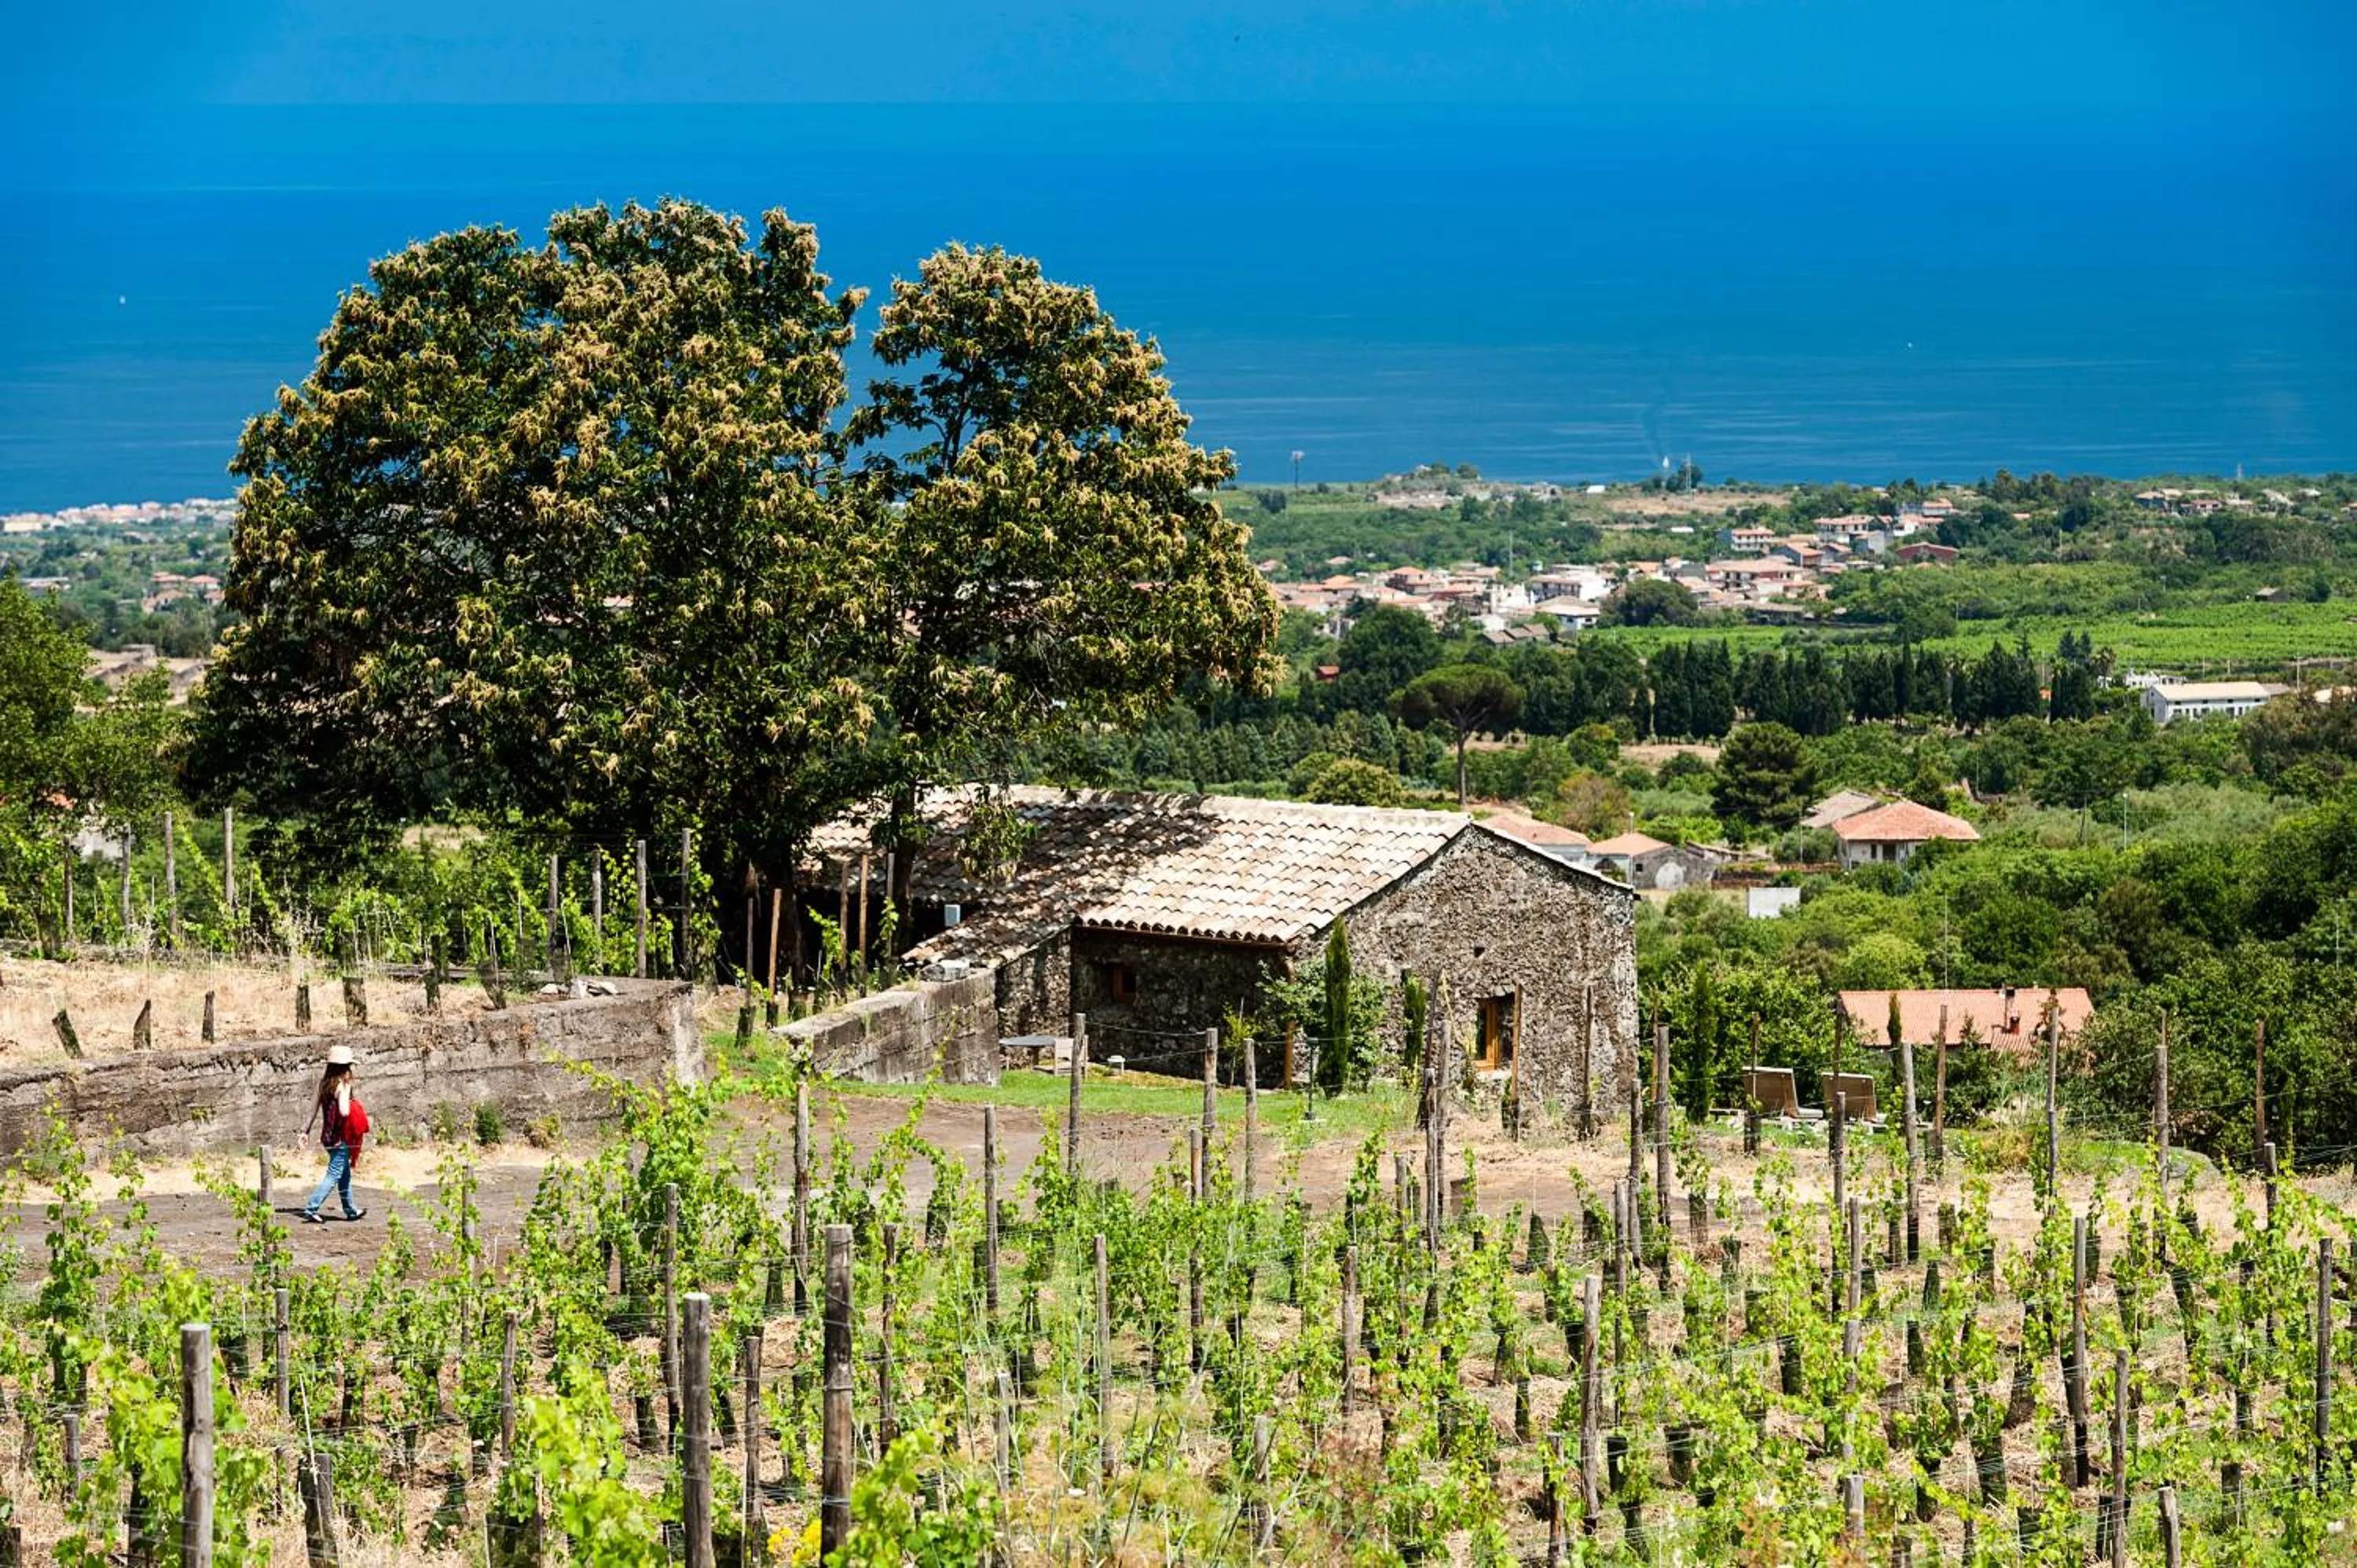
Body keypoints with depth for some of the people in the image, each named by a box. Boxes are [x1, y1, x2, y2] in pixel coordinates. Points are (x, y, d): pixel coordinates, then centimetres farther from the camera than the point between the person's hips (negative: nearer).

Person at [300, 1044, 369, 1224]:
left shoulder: (325, 1082, 4)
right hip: (340, 1139, -8)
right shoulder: (342, 1086, -18)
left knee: (345, 1175, 20)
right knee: (334, 1175, -4)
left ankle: (351, 1210, 30)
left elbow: (315, 1107, 9)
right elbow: (344, 1111, -28)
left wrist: (306, 1129, 15)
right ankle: (311, 1210, -10)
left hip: (328, 1135, 8)